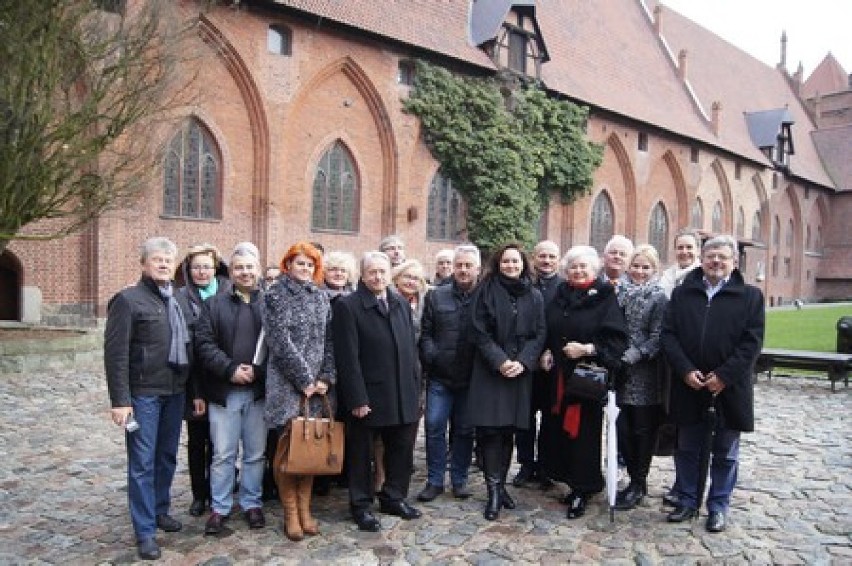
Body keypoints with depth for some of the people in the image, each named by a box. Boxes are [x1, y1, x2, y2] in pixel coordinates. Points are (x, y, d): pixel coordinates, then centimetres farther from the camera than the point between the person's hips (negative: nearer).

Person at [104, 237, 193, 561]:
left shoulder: (181, 302, 11)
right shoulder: (128, 300, -7)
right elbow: (115, 353, -12)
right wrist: (120, 400, -16)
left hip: (176, 392, 6)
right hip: (143, 393, -6)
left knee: (167, 457, 16)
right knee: (142, 462, 1)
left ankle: (160, 510, 33)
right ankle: (145, 531, 11)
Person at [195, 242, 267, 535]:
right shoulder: (214, 304, 7)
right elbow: (204, 343, -3)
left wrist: (257, 371, -16)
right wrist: (230, 369, -14)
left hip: (259, 391, 0)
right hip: (223, 391, 0)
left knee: (255, 453, 11)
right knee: (223, 454, 8)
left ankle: (252, 503, 27)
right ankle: (220, 507, 23)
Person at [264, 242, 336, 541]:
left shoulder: (321, 297, 11)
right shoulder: (276, 295, -2)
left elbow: (329, 340, 8)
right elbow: (280, 341, -11)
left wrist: (326, 378, -4)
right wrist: (304, 379, -12)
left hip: (318, 385, 4)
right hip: (287, 384, -4)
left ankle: (305, 509, 19)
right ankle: (290, 513, 14)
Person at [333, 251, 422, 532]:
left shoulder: (401, 304, 11)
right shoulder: (347, 306, -9)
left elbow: (411, 348, 11)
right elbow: (347, 357, -14)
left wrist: (415, 390, 7)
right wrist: (357, 399, -17)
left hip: (404, 396, 6)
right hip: (367, 397, -5)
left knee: (402, 451, 16)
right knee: (362, 454, 10)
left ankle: (394, 497, 35)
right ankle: (361, 505, 26)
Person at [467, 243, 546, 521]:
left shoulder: (534, 296, 8)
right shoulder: (487, 291, 0)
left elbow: (539, 334, 4)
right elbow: (480, 332, -4)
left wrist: (522, 362, -11)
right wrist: (500, 361, -14)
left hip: (519, 372, 2)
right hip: (489, 371, -2)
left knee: (508, 430, 8)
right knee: (489, 430, -5)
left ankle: (501, 484, 21)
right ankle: (494, 490, 4)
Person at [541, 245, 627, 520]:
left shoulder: (605, 297, -5)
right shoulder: (560, 295, 11)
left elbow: (617, 340, -11)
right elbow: (549, 330, 21)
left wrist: (588, 349, -20)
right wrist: (547, 351, 5)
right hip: (560, 376, 6)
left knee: (583, 432, -1)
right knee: (560, 429, 8)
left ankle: (582, 490, 13)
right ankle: (573, 480, 26)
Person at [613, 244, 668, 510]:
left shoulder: (659, 298, -5)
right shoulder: (622, 294, 10)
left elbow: (656, 338, -11)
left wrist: (632, 356, -18)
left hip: (646, 373, -5)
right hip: (624, 372, 5)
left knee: (643, 430, 5)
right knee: (623, 428, 5)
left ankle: (638, 485, 19)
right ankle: (636, 480, 24)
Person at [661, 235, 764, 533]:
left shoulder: (750, 296, 1)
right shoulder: (682, 293, 6)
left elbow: (752, 341, -6)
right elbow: (669, 334, 1)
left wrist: (724, 375, -15)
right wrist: (686, 370, -11)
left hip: (729, 387, -2)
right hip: (689, 385, 2)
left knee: (725, 453, 10)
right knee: (687, 448, 12)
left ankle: (718, 507, 25)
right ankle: (687, 502, 27)